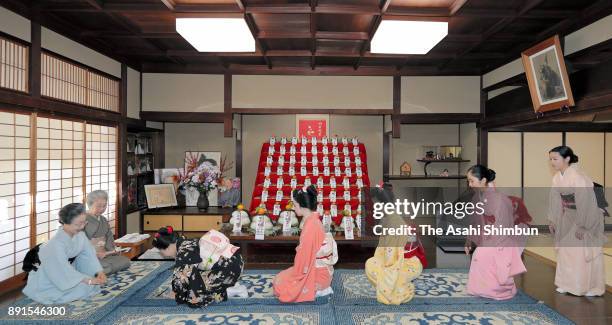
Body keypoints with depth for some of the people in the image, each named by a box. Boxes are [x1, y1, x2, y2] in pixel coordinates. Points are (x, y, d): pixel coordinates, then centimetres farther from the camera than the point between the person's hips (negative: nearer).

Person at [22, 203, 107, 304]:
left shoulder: (79, 235, -11)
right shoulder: (56, 244, -32)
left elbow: (89, 255, -10)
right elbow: (64, 271, -30)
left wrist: (99, 272, -24)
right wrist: (89, 280, -30)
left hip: (70, 275, 7)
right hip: (49, 282, -7)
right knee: (85, 288, -19)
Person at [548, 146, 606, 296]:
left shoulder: (577, 176, -26)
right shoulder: (557, 177, -3)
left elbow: (584, 202, -25)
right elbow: (556, 199, 5)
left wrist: (582, 225, -22)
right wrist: (553, 220, 8)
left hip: (587, 217, -7)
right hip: (569, 217, 7)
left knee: (587, 252, 3)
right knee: (565, 249, 11)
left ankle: (592, 287, 18)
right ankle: (567, 284, 22)